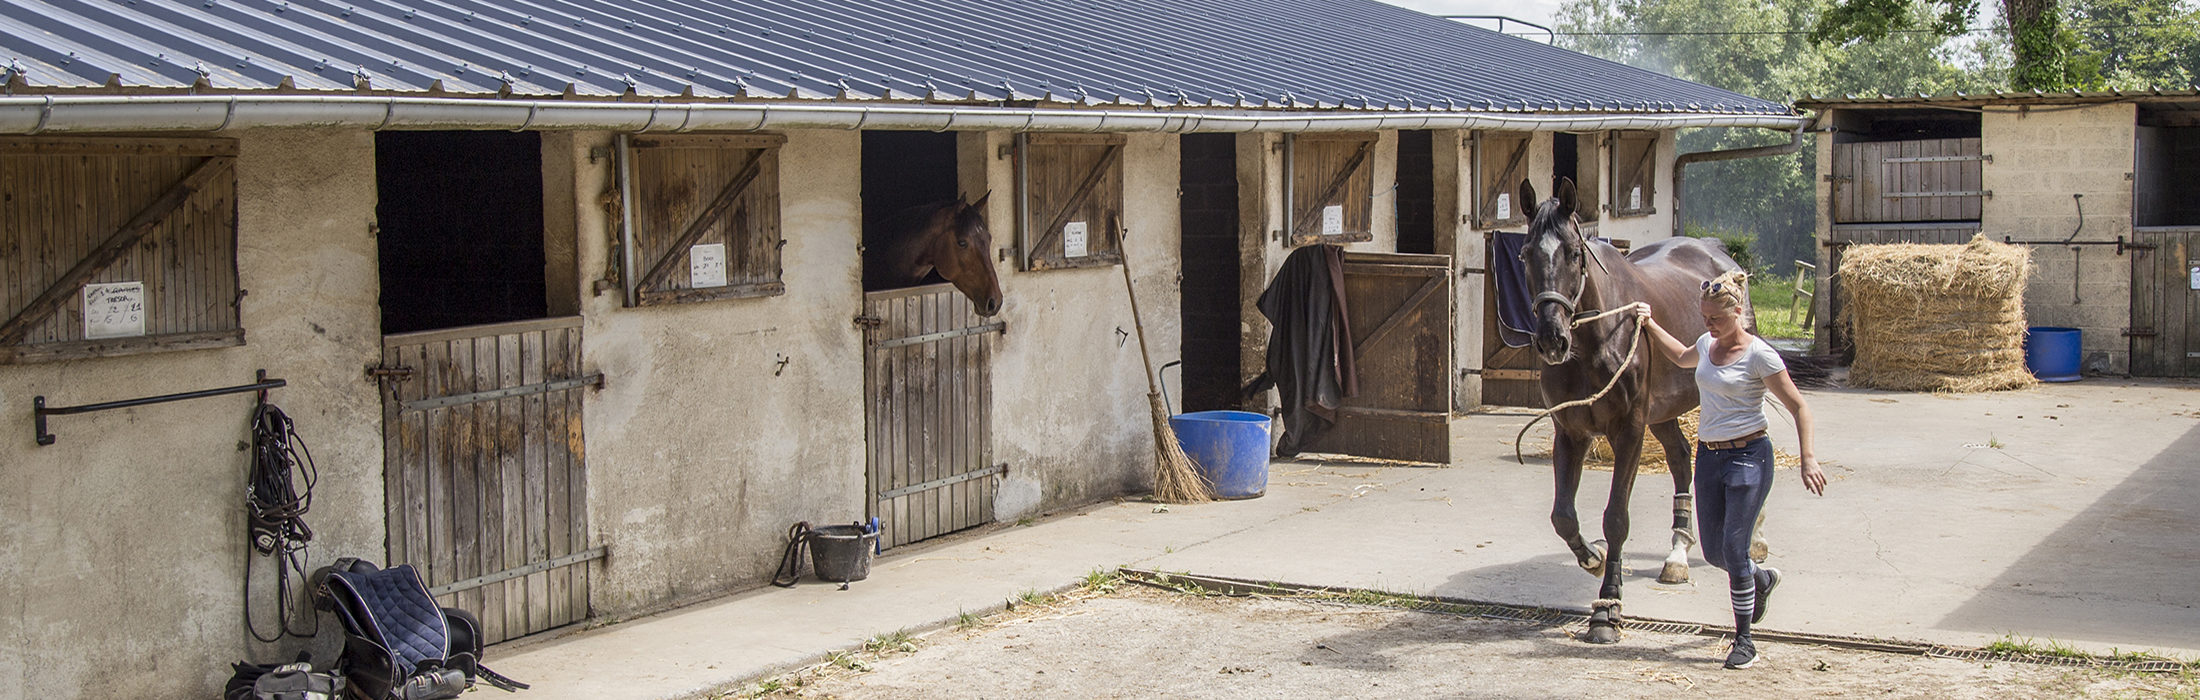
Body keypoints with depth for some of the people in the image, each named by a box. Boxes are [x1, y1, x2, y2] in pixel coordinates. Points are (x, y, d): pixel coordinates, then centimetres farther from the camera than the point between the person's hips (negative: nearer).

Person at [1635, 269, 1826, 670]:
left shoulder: (1759, 355, -12)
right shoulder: (1707, 345, 8)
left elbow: (1799, 408, -10)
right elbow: (1681, 357, 34)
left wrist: (1808, 460, -18)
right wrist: (1650, 325, 26)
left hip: (1748, 456, -7)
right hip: (1708, 455, 7)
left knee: (1734, 549, -9)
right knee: (1713, 551, 9)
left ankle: (1744, 641, 3)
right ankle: (1762, 579, 41)